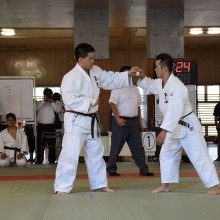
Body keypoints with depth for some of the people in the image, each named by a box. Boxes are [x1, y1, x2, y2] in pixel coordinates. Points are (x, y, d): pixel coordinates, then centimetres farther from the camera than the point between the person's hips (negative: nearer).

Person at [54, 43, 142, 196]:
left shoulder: (95, 72, 7)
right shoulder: (71, 77, -19)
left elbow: (111, 79, 15)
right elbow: (70, 100, -27)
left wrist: (128, 74, 1)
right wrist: (91, 101, -19)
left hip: (91, 120, 9)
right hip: (76, 121, -9)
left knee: (96, 154, 17)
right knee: (70, 155, -9)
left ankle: (99, 184, 29)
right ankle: (62, 187, -1)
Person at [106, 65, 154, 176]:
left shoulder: (135, 88, 14)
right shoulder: (118, 88, -8)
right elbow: (113, 104, -15)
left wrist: (140, 121, 16)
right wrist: (117, 118, -26)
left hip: (134, 121, 6)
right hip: (121, 121, -6)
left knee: (138, 147, 8)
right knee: (116, 147, 1)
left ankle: (144, 169, 12)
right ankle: (111, 169, 12)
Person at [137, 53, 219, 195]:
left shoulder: (176, 86, -29)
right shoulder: (160, 83, 0)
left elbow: (174, 111, -37)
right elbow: (149, 85, 21)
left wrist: (164, 131, -43)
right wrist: (142, 77, -3)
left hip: (188, 125, -9)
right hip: (175, 127, 9)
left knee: (199, 157, -6)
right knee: (166, 155, 14)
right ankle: (165, 185, 24)